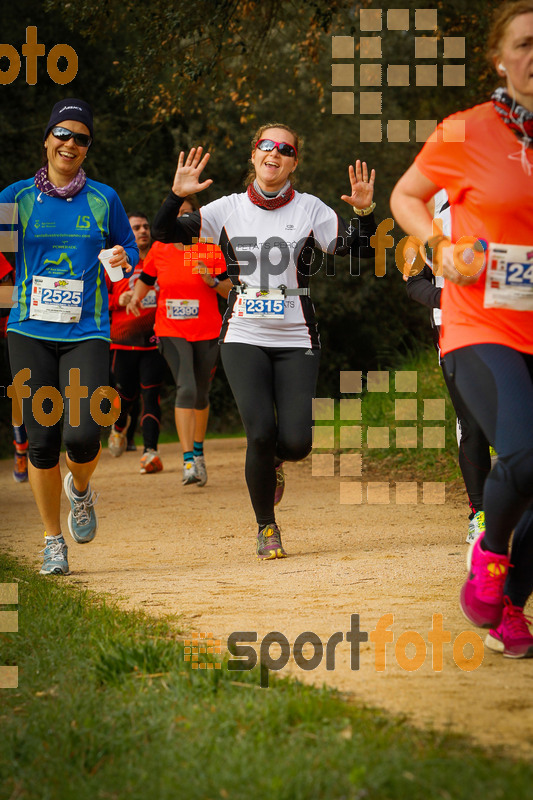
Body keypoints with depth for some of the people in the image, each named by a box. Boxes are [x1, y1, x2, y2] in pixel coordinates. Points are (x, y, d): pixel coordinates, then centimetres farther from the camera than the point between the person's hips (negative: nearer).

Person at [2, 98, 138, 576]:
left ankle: (80, 490, 21)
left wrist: (123, 260, -8)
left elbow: (130, 253, 14)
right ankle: (53, 540, 17)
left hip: (87, 334, 0)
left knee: (83, 436, -15)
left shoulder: (104, 199, 7)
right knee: (42, 440, -1)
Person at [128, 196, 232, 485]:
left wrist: (213, 281, -20)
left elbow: (230, 290, -1)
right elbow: (145, 279, 17)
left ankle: (198, 451, 35)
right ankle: (188, 462, -23)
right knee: (186, 389, -18)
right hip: (172, 331, -1)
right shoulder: (159, 250, 1)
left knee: (201, 394, 10)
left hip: (207, 331, 1)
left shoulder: (211, 248, -3)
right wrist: (136, 297, -3)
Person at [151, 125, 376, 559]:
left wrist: (366, 212, -20)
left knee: (296, 441, -12)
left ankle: (271, 463, 27)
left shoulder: (310, 209, 3)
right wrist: (177, 195, -15)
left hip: (296, 342, 0)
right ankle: (267, 527, 5)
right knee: (261, 433, -16)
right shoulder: (229, 209, 4)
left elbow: (357, 250, -3)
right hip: (244, 339, 0)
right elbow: (163, 233, 2)